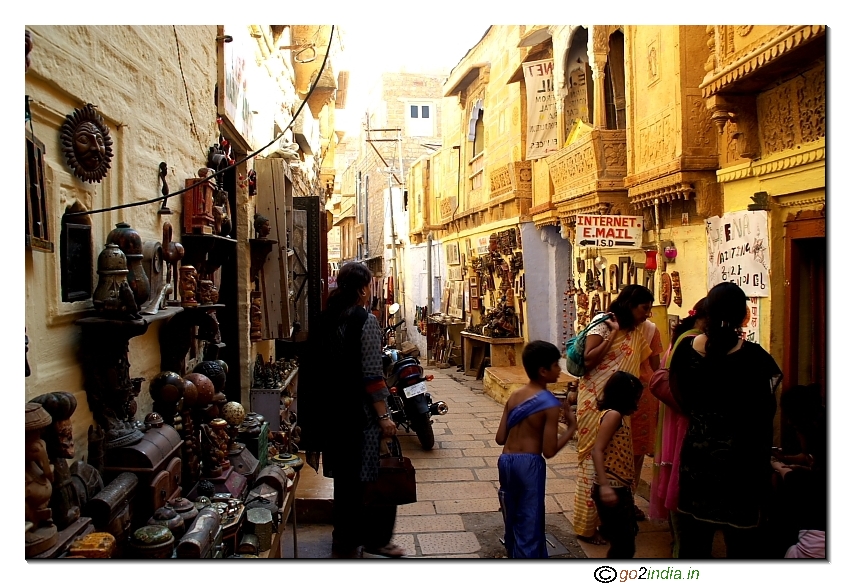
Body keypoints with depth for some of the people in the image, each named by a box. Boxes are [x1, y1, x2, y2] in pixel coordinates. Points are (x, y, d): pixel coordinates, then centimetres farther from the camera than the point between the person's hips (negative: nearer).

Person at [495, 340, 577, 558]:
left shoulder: (514, 396, 6)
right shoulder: (550, 404, -12)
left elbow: (500, 438, 6)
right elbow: (549, 450, -15)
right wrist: (571, 428, -3)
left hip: (506, 460, 7)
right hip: (529, 464, -6)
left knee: (513, 519, 21)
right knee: (529, 524, 4)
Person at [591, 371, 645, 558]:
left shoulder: (618, 416, 13)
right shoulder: (613, 415, -16)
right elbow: (597, 451, -24)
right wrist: (604, 486, -31)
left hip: (620, 488, 10)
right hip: (611, 489, -10)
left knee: (626, 537, 23)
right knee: (623, 544, -4)